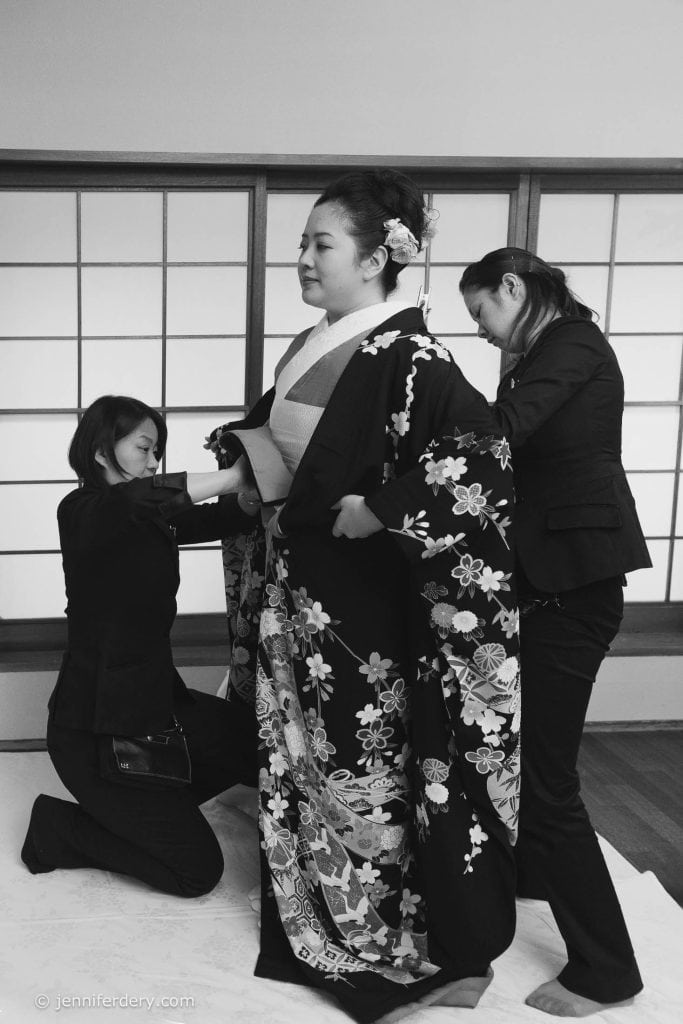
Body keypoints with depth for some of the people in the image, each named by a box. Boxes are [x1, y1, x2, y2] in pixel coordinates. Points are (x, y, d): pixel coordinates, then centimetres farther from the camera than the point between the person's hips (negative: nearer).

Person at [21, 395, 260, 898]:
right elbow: (136, 498, -39)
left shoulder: (151, 519, 9)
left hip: (154, 698, 9)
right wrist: (234, 476, -38)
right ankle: (60, 827, 10)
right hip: (96, 729, -9)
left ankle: (146, 811, 18)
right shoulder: (82, 513, -16)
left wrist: (251, 492, -26)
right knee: (198, 870, -5)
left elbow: (220, 518, -5)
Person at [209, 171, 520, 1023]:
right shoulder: (308, 349, 8)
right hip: (297, 590, 8)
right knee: (301, 765, 17)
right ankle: (313, 928, 36)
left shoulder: (404, 357, -18)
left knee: (369, 769, 3)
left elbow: (483, 456, -30)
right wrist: (233, 454, 7)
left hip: (361, 601, -8)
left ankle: (408, 954, 21)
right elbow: (268, 439, 26)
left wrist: (379, 511, -25)